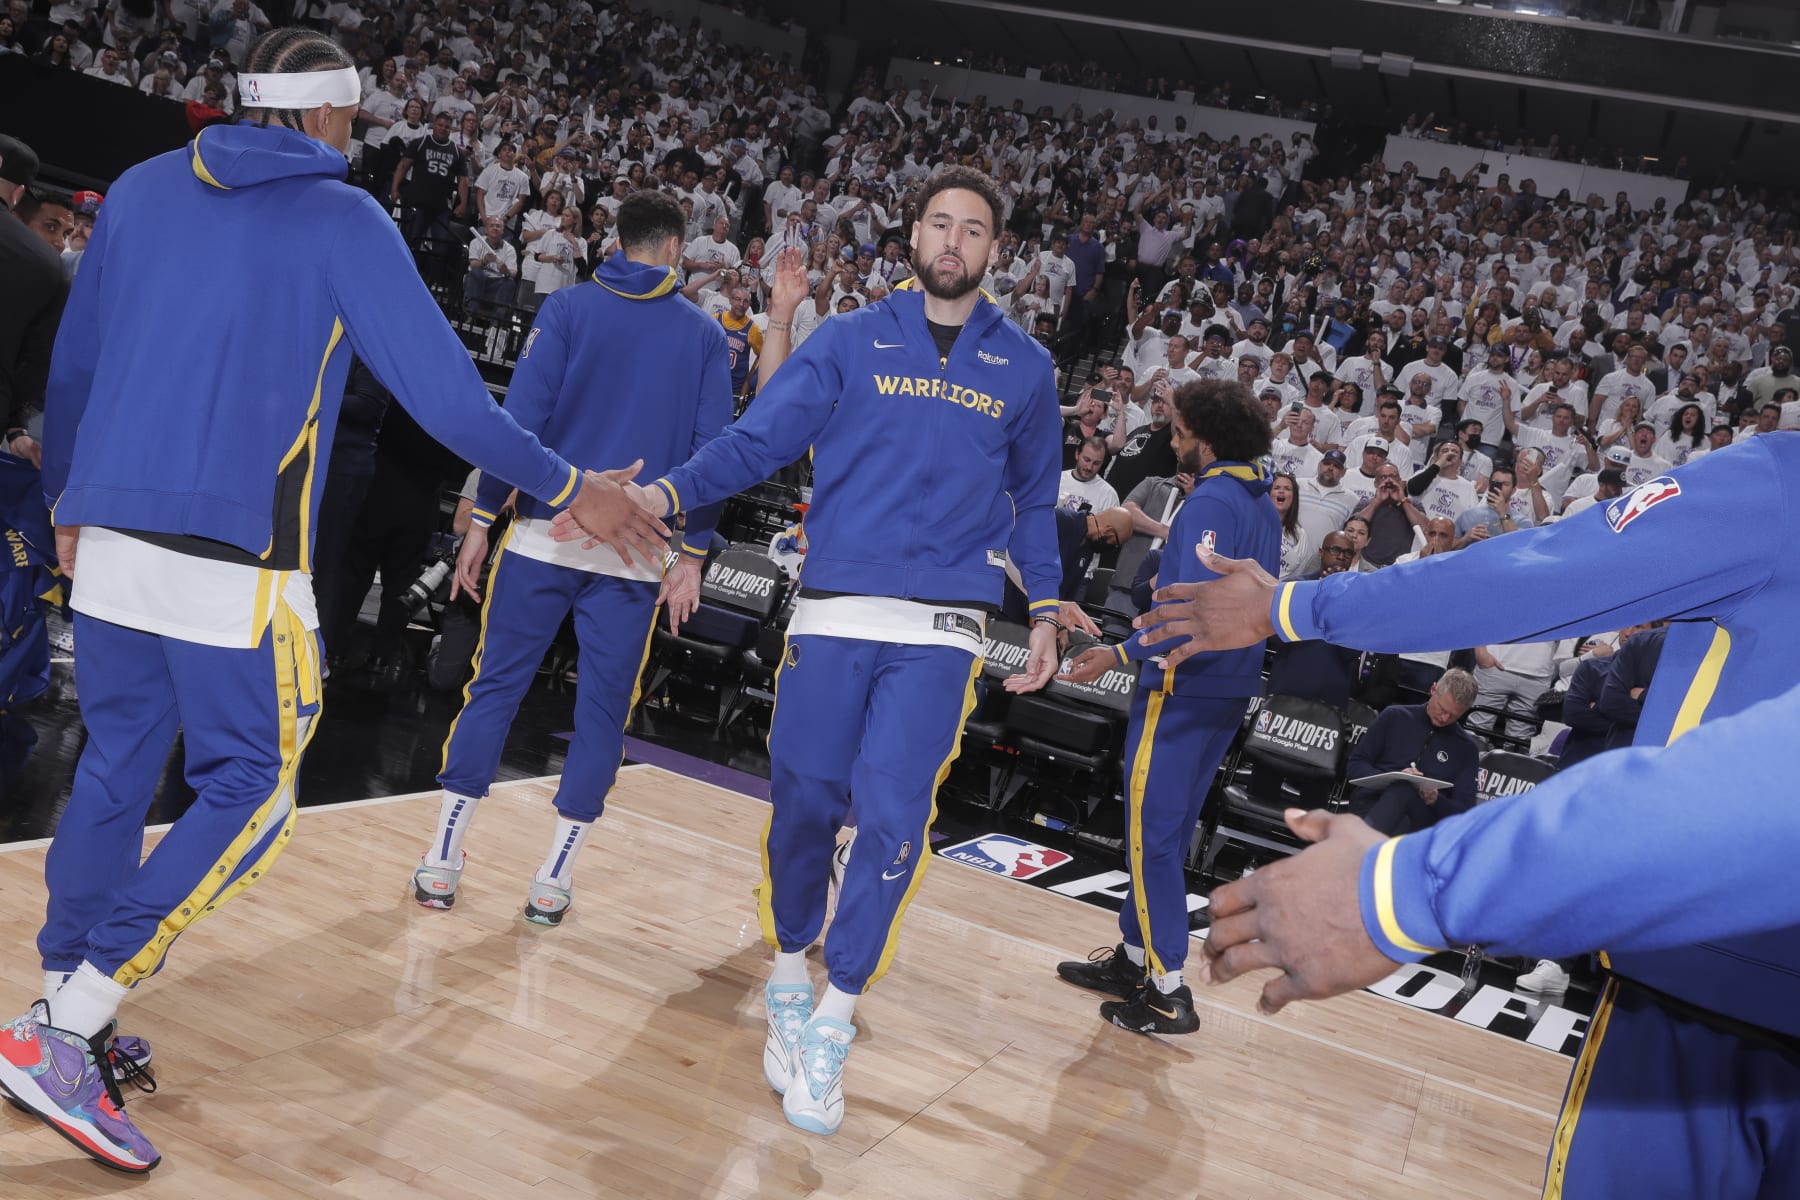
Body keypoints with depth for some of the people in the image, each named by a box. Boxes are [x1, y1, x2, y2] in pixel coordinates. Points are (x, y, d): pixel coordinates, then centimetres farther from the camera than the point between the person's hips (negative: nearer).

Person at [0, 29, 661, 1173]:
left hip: (112, 534, 6)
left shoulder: (143, 190, 13)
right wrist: (568, 488, 5)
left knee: (113, 773, 16)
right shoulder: (343, 219, -2)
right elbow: (442, 385, -5)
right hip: (238, 561, -6)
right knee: (248, 793, 1)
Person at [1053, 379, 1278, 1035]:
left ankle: (1167, 991, 2)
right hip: (1229, 687, 10)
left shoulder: (1210, 501, -17)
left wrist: (1122, 653, -24)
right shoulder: (1261, 504, 13)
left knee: (1151, 833, -3)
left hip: (1185, 686, -10)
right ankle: (1135, 955, 27)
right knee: (1167, 828, 17)